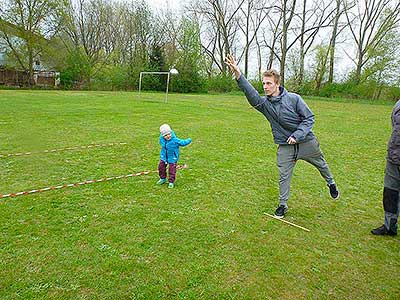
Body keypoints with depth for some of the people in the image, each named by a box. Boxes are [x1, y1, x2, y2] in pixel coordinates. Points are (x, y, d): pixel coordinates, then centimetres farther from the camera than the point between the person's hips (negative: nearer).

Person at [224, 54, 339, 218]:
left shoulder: (293, 98, -16)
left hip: (306, 141, 0)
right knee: (284, 176, 3)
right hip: (285, 146, 1)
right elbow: (251, 94, -32)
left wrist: (297, 135, -25)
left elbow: (309, 118, -12)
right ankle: (283, 205, 22)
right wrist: (238, 75, -48)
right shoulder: (264, 103, -11)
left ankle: (331, 183, 53)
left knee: (321, 164, 22)